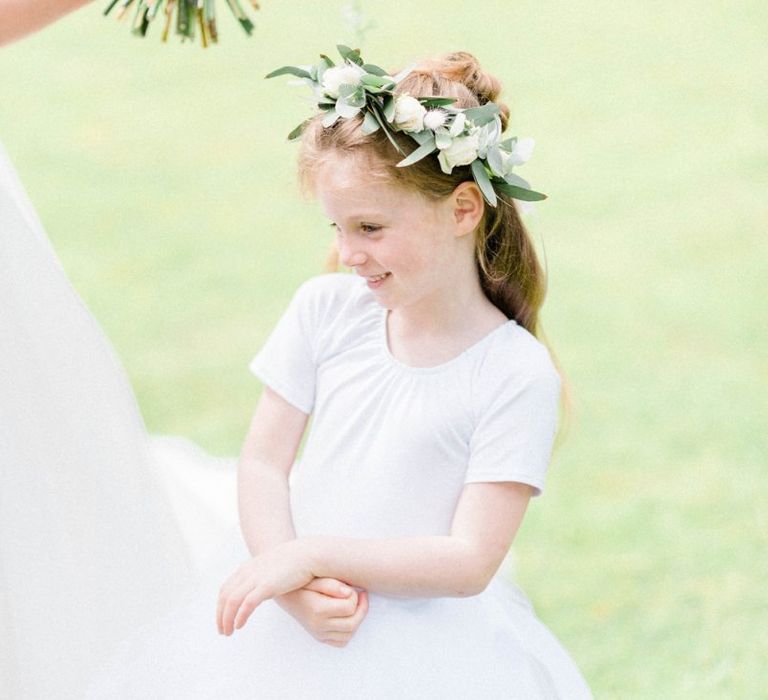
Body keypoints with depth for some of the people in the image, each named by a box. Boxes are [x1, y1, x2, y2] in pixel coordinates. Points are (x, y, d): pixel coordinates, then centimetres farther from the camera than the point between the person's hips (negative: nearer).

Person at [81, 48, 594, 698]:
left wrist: (312, 555, -20)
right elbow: (263, 462, 3)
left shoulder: (517, 374, -10)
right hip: (292, 618, 3)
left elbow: (470, 561, -14)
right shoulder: (327, 309, 2)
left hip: (424, 628, -3)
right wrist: (295, 589, -14)